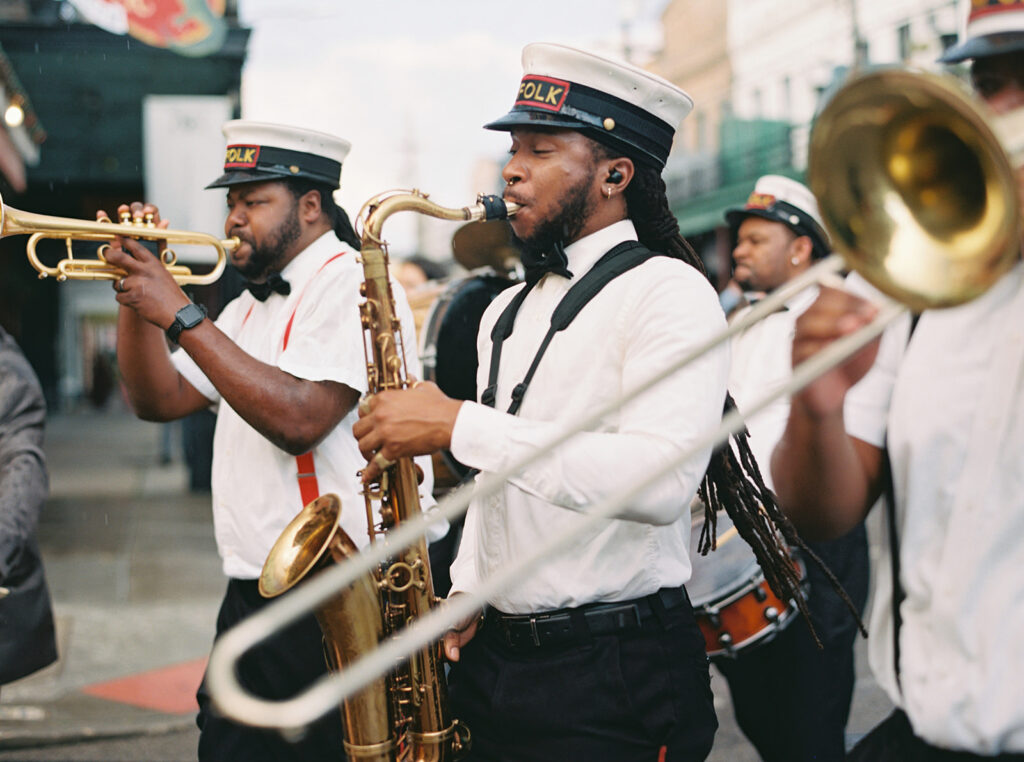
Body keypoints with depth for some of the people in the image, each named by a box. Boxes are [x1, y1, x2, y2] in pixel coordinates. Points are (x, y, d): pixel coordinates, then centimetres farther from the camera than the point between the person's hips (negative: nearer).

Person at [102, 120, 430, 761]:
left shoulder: (352, 283, -12)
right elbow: (160, 400, 16)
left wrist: (180, 315, -21)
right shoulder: (252, 307, 19)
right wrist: (136, 297, 1)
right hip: (249, 603, 9)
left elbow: (298, 419, -25)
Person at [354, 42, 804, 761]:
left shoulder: (669, 291, -11)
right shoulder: (506, 312, 14)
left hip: (615, 676, -7)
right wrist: (464, 596, 5)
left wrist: (459, 425, -25)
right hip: (493, 659, 7)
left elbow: (662, 480, -27)